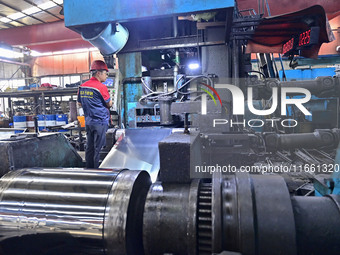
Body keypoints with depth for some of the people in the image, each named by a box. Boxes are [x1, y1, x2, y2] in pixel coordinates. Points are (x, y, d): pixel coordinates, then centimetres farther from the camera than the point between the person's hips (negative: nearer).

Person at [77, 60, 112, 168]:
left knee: (89, 147, 14)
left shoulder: (82, 87, 7)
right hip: (100, 122, -7)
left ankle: (89, 169, 22)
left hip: (88, 122, 7)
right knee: (98, 149, 0)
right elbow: (109, 104, -4)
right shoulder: (101, 87, -14)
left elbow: (79, 104, 18)